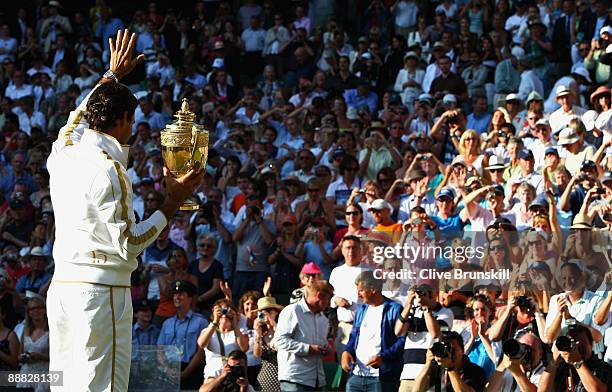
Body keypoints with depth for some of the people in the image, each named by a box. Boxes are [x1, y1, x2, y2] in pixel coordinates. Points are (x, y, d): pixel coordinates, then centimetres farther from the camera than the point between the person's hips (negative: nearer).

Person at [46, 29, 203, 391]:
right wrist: (171, 205, -5)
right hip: (101, 289, -8)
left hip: (61, 286, 8)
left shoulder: (63, 154, 9)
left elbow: (79, 116, 34)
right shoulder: (108, 171, -13)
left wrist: (113, 75, 44)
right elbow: (128, 245, -13)